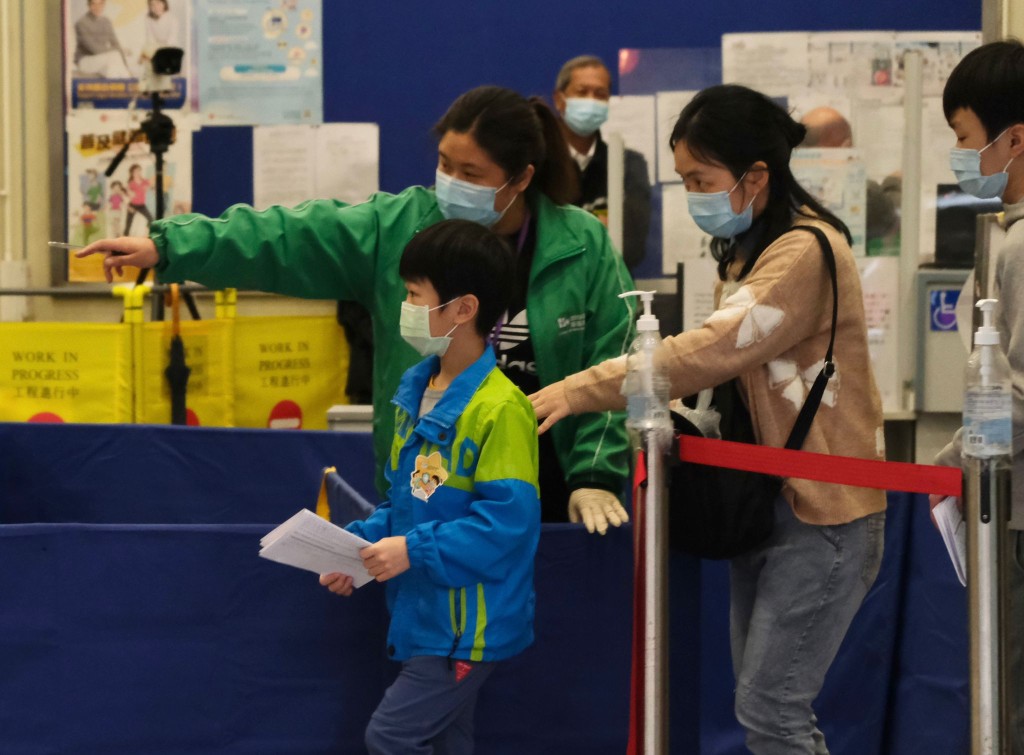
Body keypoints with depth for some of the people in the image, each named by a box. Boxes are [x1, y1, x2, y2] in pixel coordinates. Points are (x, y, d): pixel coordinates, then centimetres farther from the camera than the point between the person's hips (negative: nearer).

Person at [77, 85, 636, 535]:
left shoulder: (583, 248, -4)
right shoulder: (397, 228, -2)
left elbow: (613, 369, -3)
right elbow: (285, 238, -10)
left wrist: (596, 477, -11)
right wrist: (166, 246, -19)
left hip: (544, 492, -1)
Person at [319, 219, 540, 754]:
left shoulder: (499, 408, -20)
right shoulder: (415, 391, 8)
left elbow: (506, 520, -24)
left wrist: (414, 550, -23)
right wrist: (361, 545, 3)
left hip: (469, 625, -9)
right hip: (425, 614, 9)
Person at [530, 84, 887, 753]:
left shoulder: (805, 253, -20)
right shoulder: (749, 247, 12)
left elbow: (714, 349, -28)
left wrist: (580, 391, -27)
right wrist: (675, 404, -7)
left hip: (824, 513, -10)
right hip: (767, 502, 10)